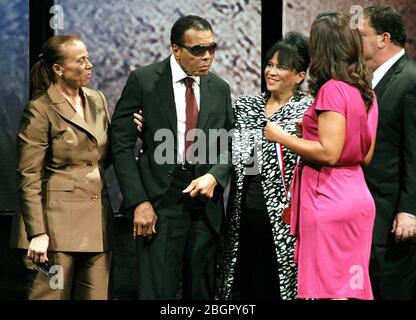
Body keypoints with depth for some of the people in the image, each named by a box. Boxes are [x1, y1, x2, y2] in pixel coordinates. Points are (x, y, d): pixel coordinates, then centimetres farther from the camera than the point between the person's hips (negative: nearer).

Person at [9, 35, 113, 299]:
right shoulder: (41, 110, -7)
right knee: (53, 295, -1)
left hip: (97, 220, 6)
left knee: (96, 295, 6)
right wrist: (37, 233, -16)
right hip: (59, 220, -6)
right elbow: (28, 178, -9)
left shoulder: (97, 101, 13)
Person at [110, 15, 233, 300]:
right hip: (160, 203, -4)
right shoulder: (143, 81, -2)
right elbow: (122, 145, -4)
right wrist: (139, 202, -11)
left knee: (201, 291, 8)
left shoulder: (220, 89, 10)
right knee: (159, 290, -6)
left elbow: (228, 146, 13)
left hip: (205, 202, 4)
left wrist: (214, 176, -9)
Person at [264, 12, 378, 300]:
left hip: (329, 197, -9)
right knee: (352, 284, 12)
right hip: (357, 196, 9)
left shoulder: (332, 89, -14)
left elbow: (329, 153, -20)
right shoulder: (366, 90, 11)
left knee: (330, 289, -4)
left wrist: (281, 137, -9)